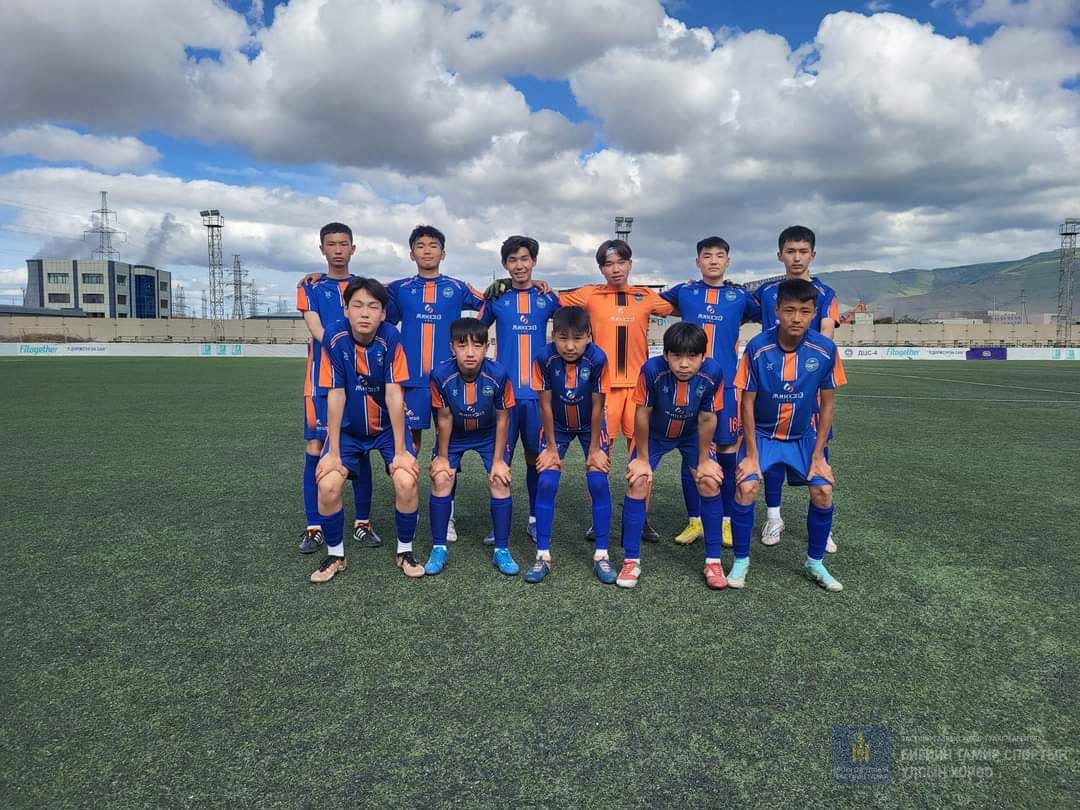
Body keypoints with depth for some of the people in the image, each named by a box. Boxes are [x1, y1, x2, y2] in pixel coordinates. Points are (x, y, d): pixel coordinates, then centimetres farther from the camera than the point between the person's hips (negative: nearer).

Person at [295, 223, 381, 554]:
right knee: (315, 449, -3)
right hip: (321, 380, -1)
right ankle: (314, 528, 6)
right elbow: (317, 331, -4)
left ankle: (363, 523, 14)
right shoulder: (311, 286, 9)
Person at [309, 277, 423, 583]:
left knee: (407, 482, -20)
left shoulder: (390, 337, -21)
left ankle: (405, 552, 5)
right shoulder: (334, 337, -19)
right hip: (349, 428, 1)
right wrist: (333, 452, -15)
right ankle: (335, 555, 9)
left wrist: (400, 451, -18)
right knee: (328, 485, -17)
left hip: (388, 425, -1)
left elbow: (394, 394, -20)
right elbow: (335, 395, -17)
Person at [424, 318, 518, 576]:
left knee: (500, 481, -11)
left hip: (489, 434, 0)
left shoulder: (498, 374, -30)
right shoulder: (441, 375, -31)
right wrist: (442, 456, -7)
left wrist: (498, 460, -11)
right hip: (453, 436, 0)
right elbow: (444, 418, -16)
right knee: (441, 480, -11)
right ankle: (439, 549, 5)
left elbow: (502, 418, -16)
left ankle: (502, 550, 3)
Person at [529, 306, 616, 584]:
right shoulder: (544, 358, -27)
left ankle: (601, 555, 3)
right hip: (556, 426, 1)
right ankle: (543, 556, 1)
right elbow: (545, 405, -17)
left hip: (590, 426, 0)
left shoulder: (597, 358, -29)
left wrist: (594, 449, -12)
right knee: (546, 483, -9)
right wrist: (551, 447, -10)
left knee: (598, 483, -9)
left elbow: (597, 406, -19)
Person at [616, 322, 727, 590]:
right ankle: (631, 561, -1)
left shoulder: (712, 373, -31)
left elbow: (706, 420, -17)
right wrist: (642, 458, -14)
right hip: (653, 434, -1)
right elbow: (642, 415, -22)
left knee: (710, 483, -9)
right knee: (637, 483, -13)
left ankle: (713, 561, 6)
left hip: (692, 434, 1)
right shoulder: (652, 370, -36)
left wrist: (704, 460, -8)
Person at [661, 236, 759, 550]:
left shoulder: (739, 296, 9)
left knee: (728, 450, 1)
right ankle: (695, 521, 15)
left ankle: (727, 522, 15)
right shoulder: (683, 291, 8)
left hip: (727, 383, 0)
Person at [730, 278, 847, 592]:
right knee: (746, 487, -18)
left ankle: (815, 562, 16)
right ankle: (741, 560, 3)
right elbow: (748, 402, -12)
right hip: (761, 434, -2)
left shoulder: (825, 350, -15)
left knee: (823, 491, -8)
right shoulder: (757, 347, -20)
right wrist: (751, 454, -13)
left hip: (803, 437, 2)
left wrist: (818, 454, -5)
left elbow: (828, 403, -5)